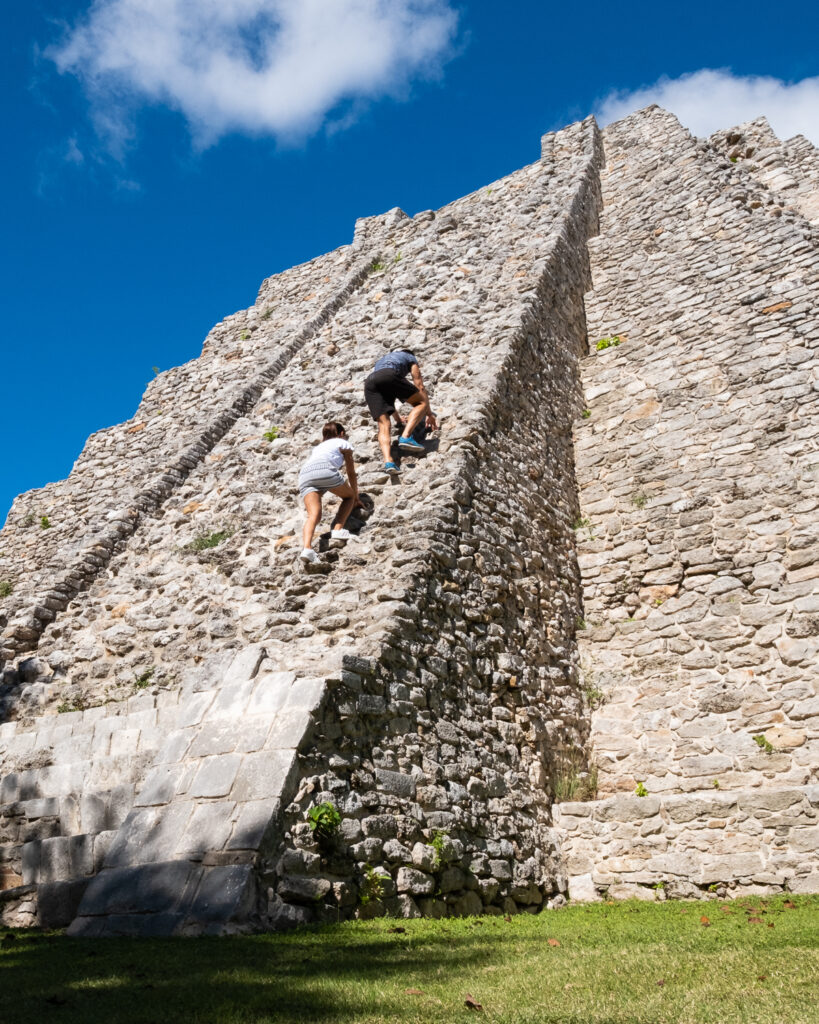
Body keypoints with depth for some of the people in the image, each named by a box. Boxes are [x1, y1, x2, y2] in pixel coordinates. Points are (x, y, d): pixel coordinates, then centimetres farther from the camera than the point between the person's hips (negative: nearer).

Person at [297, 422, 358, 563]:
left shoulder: (318, 447, 42)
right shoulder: (343, 443, 28)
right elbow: (351, 473, 30)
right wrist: (356, 497, 41)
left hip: (304, 473, 4)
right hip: (325, 469, -4)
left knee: (313, 515, -10)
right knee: (349, 496, 19)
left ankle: (306, 547, -35)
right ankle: (338, 529, -1)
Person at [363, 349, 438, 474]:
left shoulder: (382, 359, 45)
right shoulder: (410, 358, 31)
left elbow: (386, 397, 47)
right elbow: (420, 387, 26)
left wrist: (397, 418, 55)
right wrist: (429, 414, 31)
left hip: (369, 382, 5)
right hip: (389, 376, -5)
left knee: (383, 424, -2)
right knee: (422, 402, 8)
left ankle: (388, 461, -27)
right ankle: (405, 437, -16)